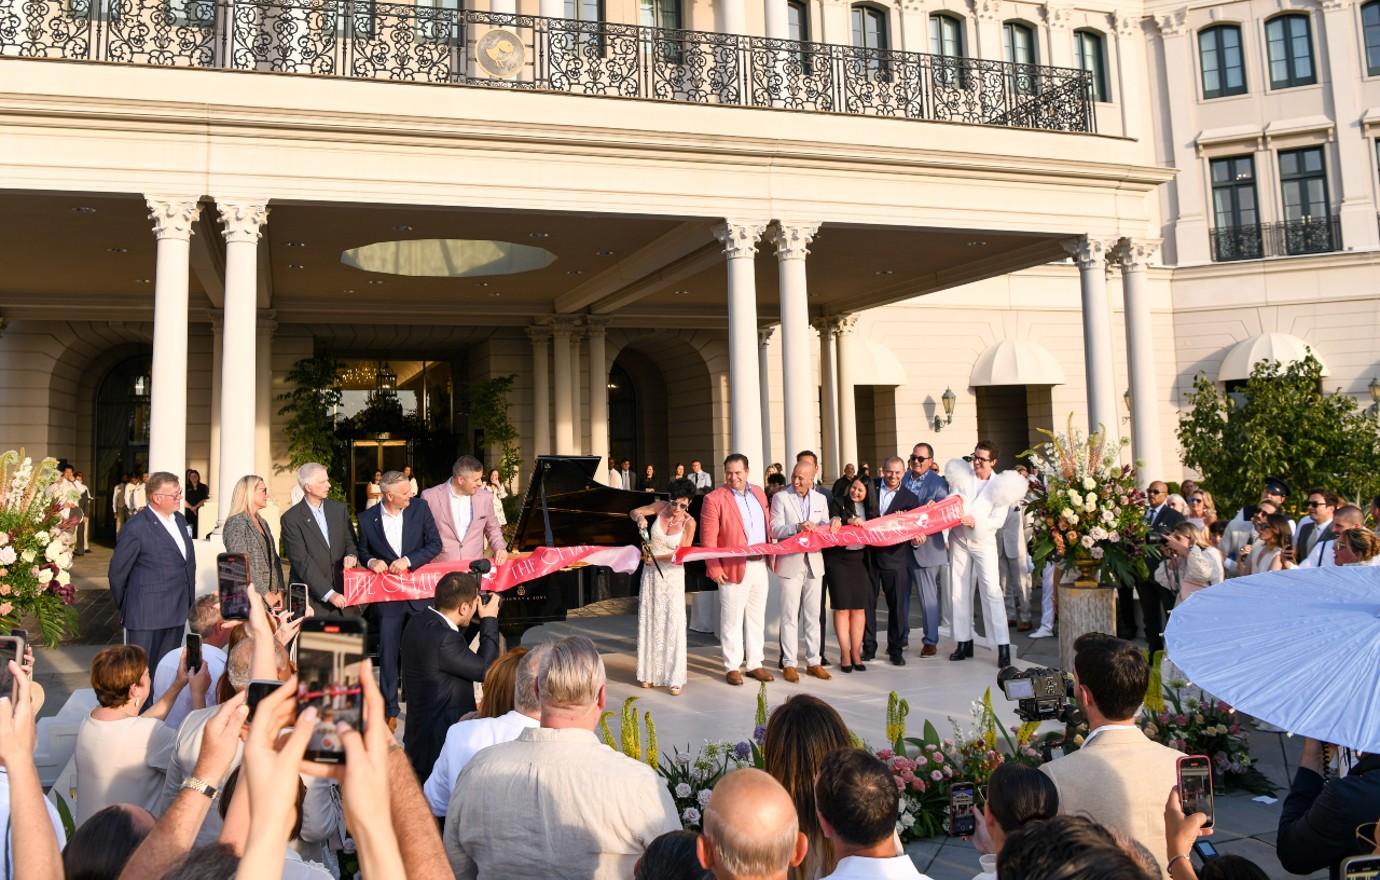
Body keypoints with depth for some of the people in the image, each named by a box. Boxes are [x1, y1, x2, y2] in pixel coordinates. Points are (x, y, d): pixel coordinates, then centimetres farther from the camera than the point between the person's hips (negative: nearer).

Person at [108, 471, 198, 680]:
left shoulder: (179, 520, 9)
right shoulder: (136, 527, -14)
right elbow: (117, 572, -6)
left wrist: (189, 600, 12)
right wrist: (124, 606, 4)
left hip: (177, 612, 7)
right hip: (146, 615, -6)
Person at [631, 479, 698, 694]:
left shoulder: (689, 522, -13)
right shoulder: (661, 507, -6)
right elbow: (634, 512, 2)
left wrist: (657, 557, -19)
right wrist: (640, 518, -20)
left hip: (672, 574, -3)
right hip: (651, 572, 3)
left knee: (673, 622, -8)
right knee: (649, 619, 6)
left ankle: (674, 678, -2)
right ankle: (650, 673, 17)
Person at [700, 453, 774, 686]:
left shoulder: (759, 493, 11)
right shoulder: (714, 499, -8)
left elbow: (767, 526, 16)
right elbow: (708, 538, -10)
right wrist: (714, 568, -14)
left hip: (760, 565, 6)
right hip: (733, 568, -6)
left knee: (757, 617, 13)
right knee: (732, 620, 3)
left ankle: (754, 664, 23)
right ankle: (732, 667, 14)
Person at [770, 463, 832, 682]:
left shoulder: (821, 499, 11)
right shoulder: (780, 498, -2)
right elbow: (775, 530, -8)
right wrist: (798, 527, -23)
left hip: (814, 563, 4)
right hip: (790, 563, -4)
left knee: (813, 615, 9)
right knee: (790, 616, 0)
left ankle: (813, 662, 18)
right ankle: (789, 663, 7)